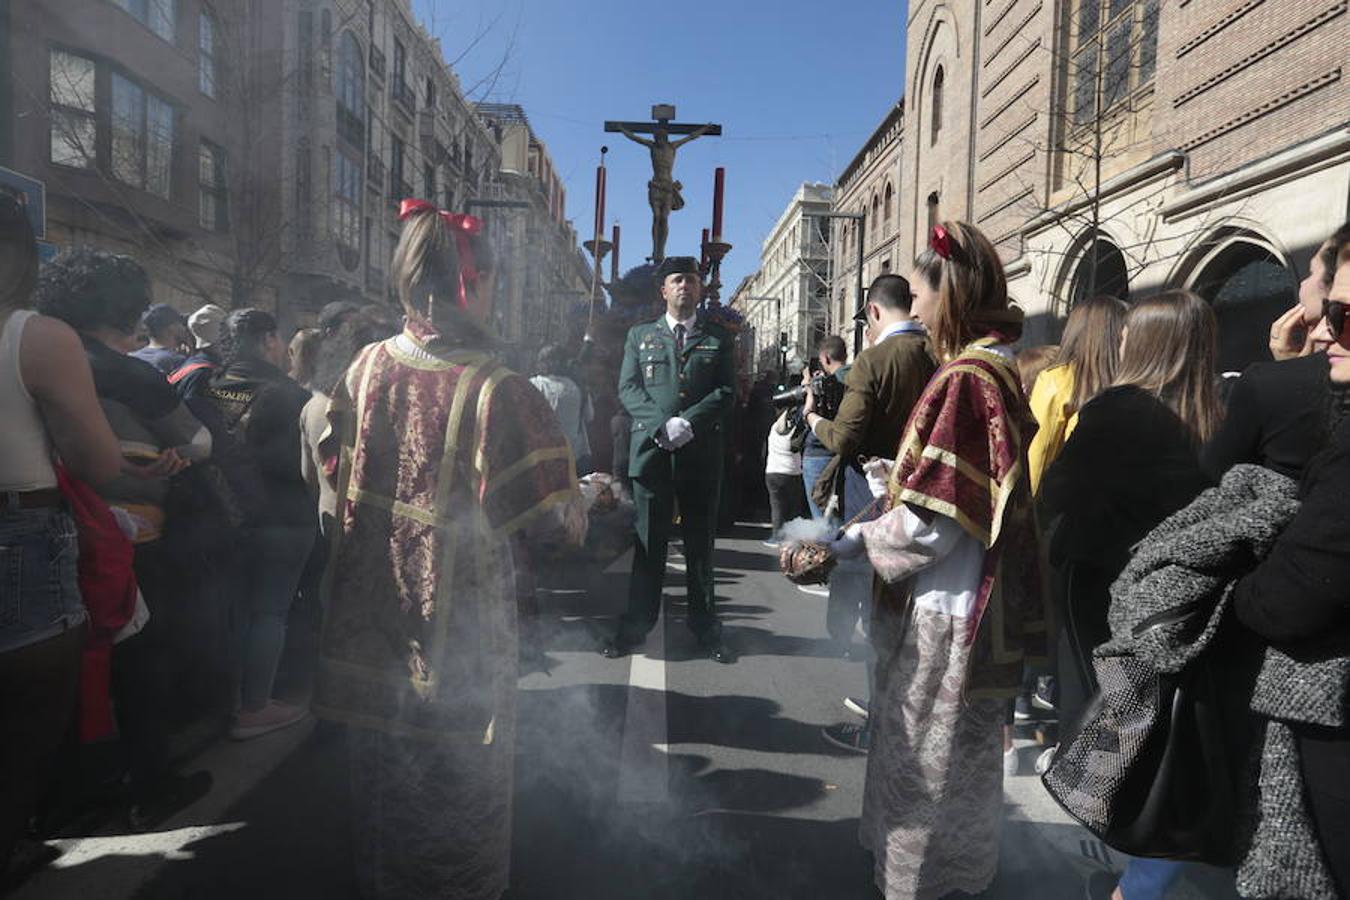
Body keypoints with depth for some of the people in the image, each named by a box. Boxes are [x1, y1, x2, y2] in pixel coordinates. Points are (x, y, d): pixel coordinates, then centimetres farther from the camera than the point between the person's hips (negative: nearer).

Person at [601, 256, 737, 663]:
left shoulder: (720, 338, 12)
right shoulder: (640, 335, 14)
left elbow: (727, 392, 2)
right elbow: (628, 389, 5)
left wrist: (688, 423, -13)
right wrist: (662, 425, -11)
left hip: (702, 452, 0)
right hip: (651, 450, 0)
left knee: (701, 544, 7)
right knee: (649, 542, 4)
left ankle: (705, 628, 16)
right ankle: (635, 626, 12)